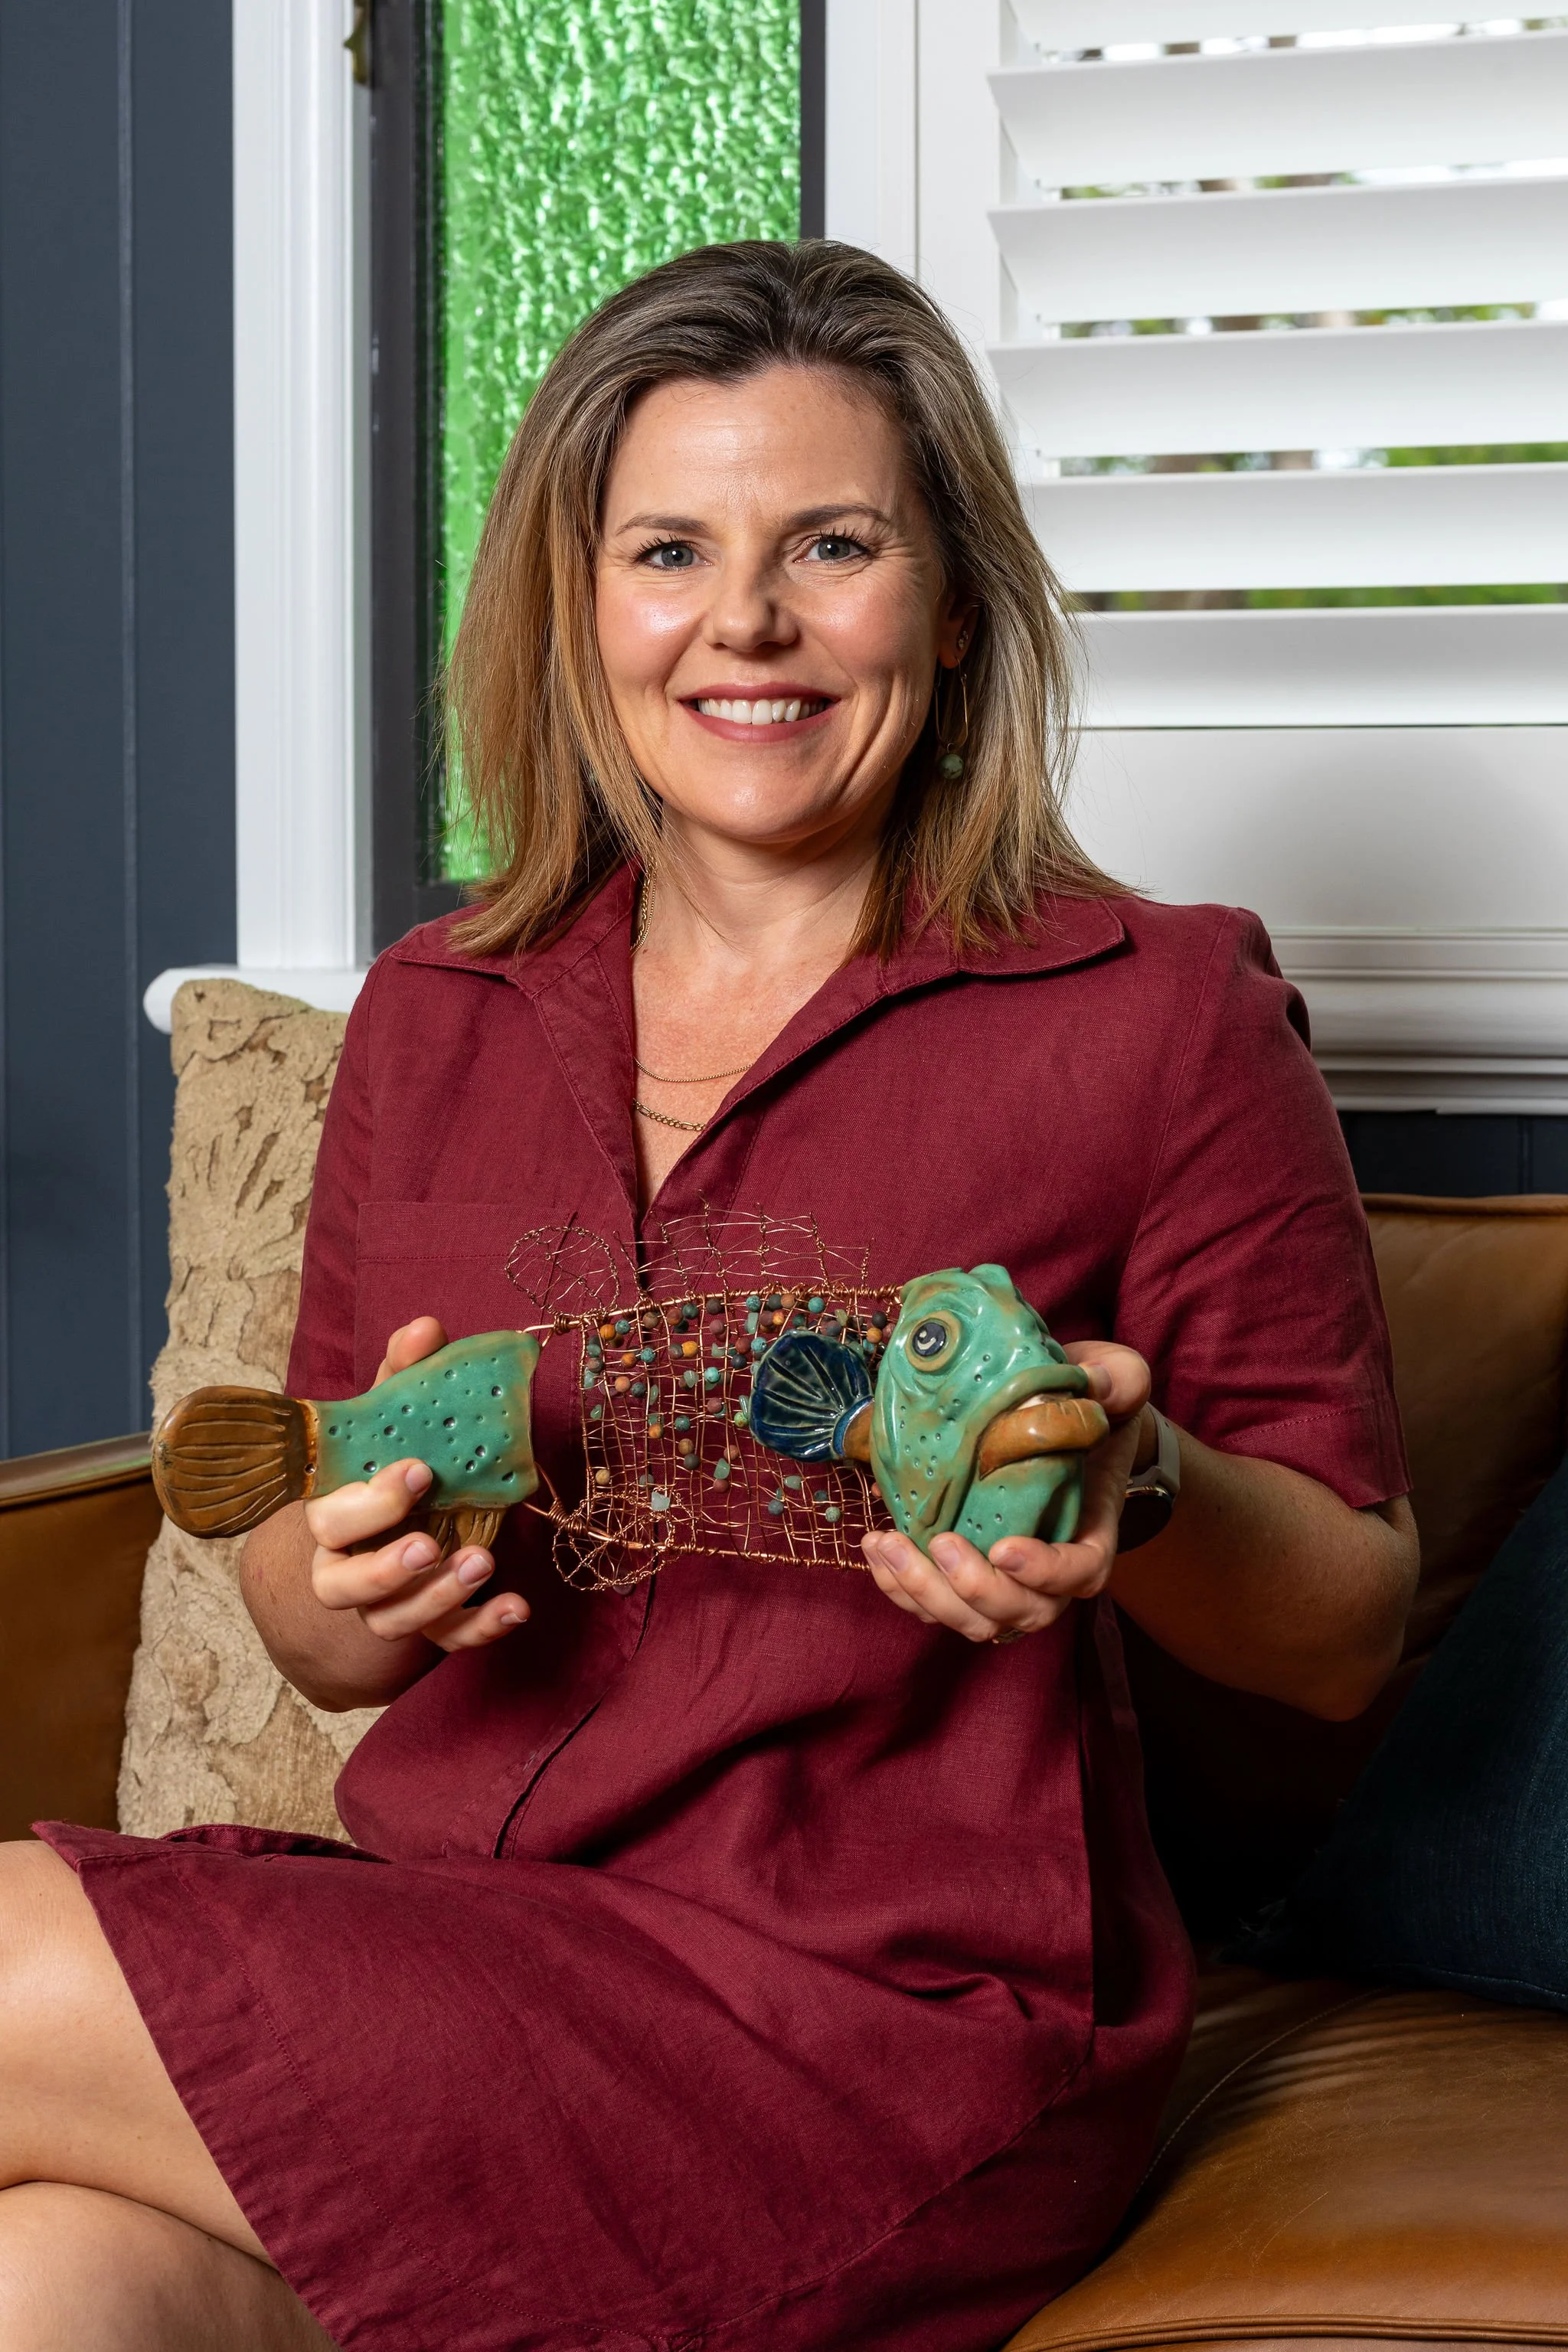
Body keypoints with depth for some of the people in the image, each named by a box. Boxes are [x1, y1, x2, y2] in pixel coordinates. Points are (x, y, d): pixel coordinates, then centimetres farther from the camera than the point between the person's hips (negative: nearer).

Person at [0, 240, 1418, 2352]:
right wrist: (362, 1570, -7)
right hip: (442, 1932, 4)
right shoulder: (433, 1020, 11)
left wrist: (1133, 1500, -18)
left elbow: (1348, 1631, 3)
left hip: (881, 2018, -4)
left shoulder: (1151, 1014, -2)